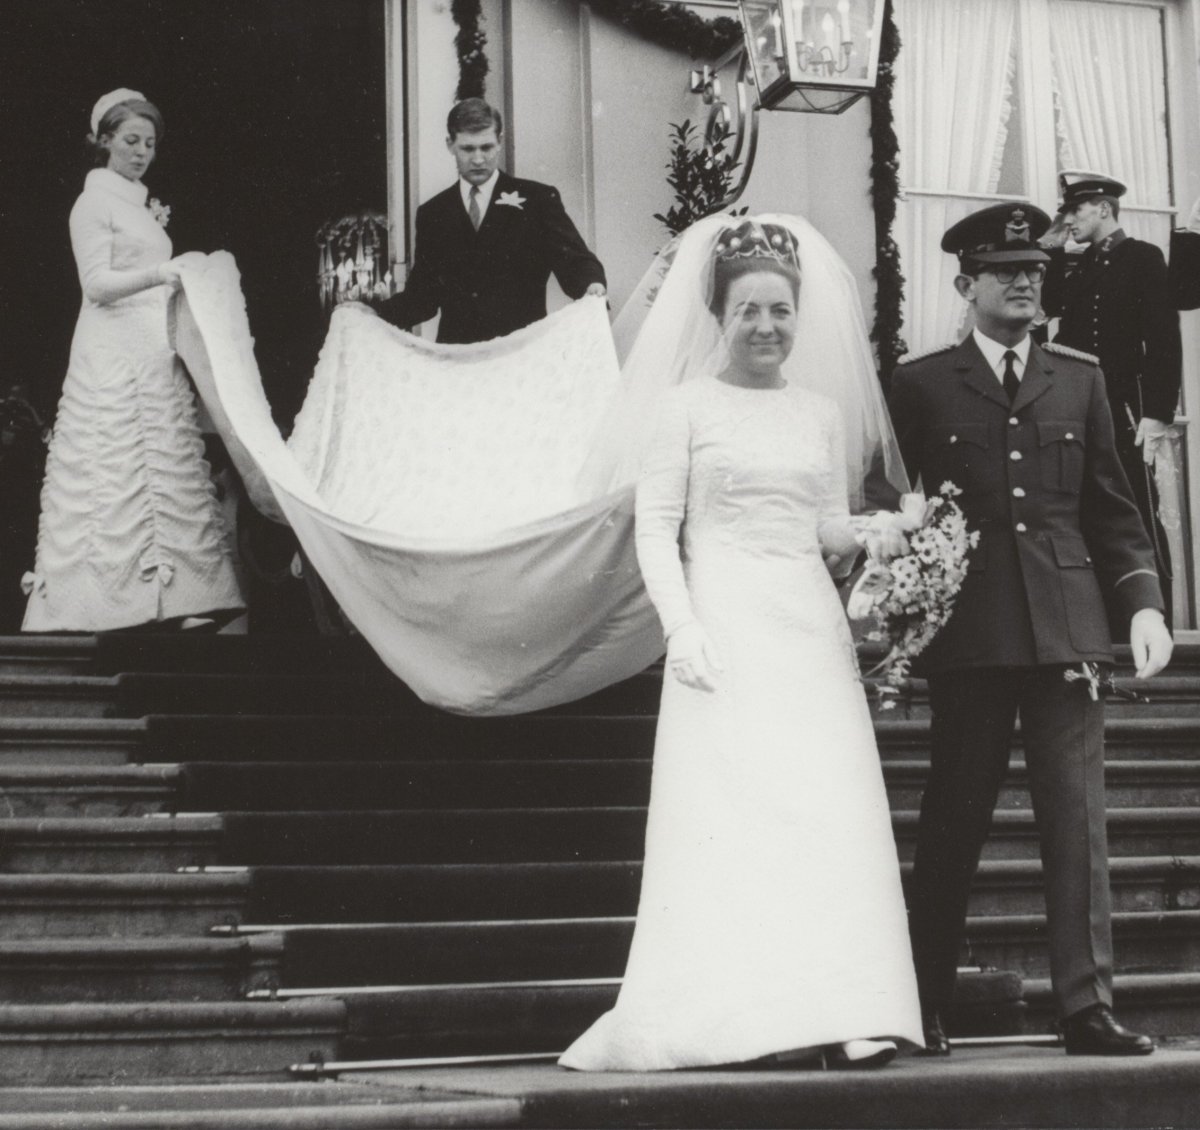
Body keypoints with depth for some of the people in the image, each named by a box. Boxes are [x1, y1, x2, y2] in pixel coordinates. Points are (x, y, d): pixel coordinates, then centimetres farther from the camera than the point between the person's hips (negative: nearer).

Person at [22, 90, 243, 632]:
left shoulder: (137, 205, 20)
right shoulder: (93, 204, -4)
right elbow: (98, 283, -16)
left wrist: (155, 232, 11)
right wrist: (159, 272, -29)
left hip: (156, 358, 8)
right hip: (114, 358, -8)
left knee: (163, 473, 2)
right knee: (114, 475, -10)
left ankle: (169, 596, 0)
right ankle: (111, 594, -10)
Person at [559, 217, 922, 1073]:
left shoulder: (822, 413, 16)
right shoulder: (690, 406, 4)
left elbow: (833, 530, 16)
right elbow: (656, 528, -1)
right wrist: (682, 628, -13)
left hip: (810, 627, 4)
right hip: (726, 629, -4)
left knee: (832, 812, -4)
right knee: (732, 814, -8)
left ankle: (841, 1014, -4)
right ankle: (747, 1019, -8)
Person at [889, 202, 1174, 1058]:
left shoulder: (1080, 378, 14)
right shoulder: (922, 384, 6)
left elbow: (1112, 506, 14)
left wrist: (1143, 600, 2)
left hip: (1069, 627, 2)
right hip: (971, 633, -2)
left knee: (1079, 819, 0)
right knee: (953, 824, 3)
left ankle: (1089, 1007, 3)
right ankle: (926, 1009, 11)